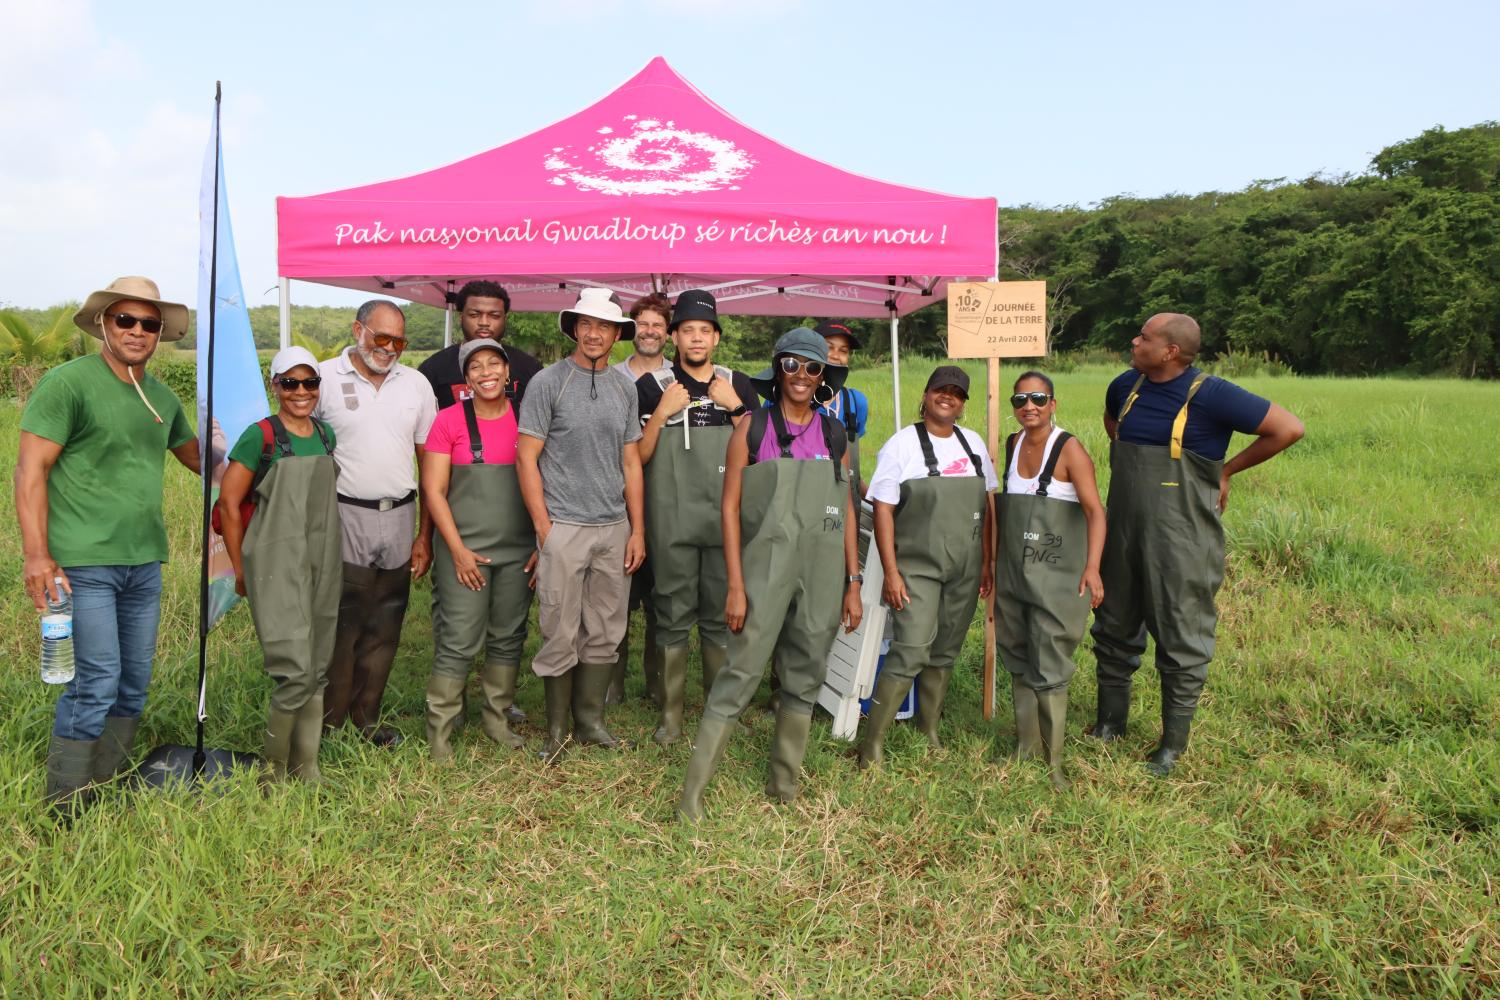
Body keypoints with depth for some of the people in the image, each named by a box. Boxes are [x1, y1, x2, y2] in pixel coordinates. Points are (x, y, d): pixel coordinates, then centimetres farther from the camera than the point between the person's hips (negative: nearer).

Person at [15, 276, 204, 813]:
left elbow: (195, 454, 30)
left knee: (134, 684, 11)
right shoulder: (69, 381, -7)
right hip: (84, 563, -7)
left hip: (145, 563, 7)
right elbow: (30, 469, -11)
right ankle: (65, 811, 8)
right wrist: (36, 554, -18)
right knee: (96, 684, -8)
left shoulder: (162, 397, 12)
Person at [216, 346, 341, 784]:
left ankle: (307, 770, 21)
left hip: (324, 565, 6)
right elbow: (228, 504, -5)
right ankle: (273, 769, 9)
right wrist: (240, 569, -3)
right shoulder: (260, 436, -7)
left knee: (318, 672, 9)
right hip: (277, 566, -6)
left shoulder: (326, 434, 11)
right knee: (296, 673, -12)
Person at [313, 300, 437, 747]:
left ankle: (366, 719, 23)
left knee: (384, 629, 10)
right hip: (344, 520, -3)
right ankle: (328, 726, 9)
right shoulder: (323, 378, -2)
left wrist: (425, 534, 6)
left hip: (399, 520, 4)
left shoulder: (416, 385, 8)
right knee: (340, 626, -4)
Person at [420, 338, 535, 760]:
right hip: (464, 551, -3)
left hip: (518, 551, 3)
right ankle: (439, 732, 8)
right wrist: (458, 550, -10)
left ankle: (496, 719, 27)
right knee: (458, 643, -4)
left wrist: (543, 544, 4)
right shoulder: (450, 420, -3)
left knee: (508, 639, 11)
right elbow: (433, 491, -4)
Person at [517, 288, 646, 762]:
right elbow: (527, 458, -5)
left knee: (605, 634, 10)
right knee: (561, 635, 1)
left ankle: (590, 721, 24)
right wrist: (544, 529, -9)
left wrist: (637, 530, 9)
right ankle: (557, 728, 16)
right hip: (564, 527, -4)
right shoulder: (548, 382, -3)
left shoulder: (625, 387, 11)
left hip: (614, 528, 5)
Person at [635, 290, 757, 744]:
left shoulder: (738, 385, 10)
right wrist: (662, 412, -11)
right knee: (673, 617, 4)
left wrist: (734, 407, -5)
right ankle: (671, 714, 14)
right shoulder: (652, 385, 4)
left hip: (725, 519, 2)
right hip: (672, 520, -2)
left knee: (721, 616, 9)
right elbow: (638, 456, 1)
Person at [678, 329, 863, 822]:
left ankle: (785, 788, 26)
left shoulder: (834, 434, 10)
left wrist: (854, 584, 7)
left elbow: (847, 513, 12)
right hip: (766, 570, -4)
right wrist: (736, 586, -10)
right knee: (740, 676, -6)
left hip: (822, 575, 4)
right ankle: (692, 796, 2)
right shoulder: (753, 428, 0)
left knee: (805, 679, 11)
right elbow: (730, 507, -4)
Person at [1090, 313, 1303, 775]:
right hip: (1124, 531, 7)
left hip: (1179, 541, -6)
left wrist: (1227, 469, -7)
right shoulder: (1126, 386, 4)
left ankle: (1173, 745, 18)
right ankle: (1110, 723, 33)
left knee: (1180, 641, 4)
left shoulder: (1210, 395, -15)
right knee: (1114, 629, 16)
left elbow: (1289, 428, -13)